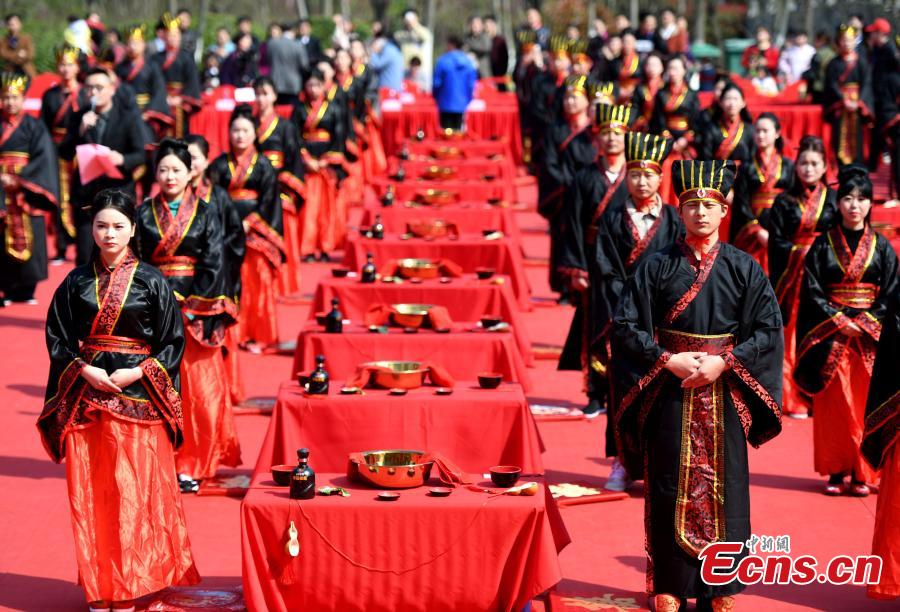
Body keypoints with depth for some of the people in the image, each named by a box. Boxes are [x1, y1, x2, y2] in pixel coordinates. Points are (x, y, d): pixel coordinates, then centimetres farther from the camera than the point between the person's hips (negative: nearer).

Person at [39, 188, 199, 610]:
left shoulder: (151, 281, 0)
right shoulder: (77, 281, 6)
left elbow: (172, 341, 1)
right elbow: (57, 337, 8)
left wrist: (138, 373, -11)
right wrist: (84, 369, -8)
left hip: (137, 397, -2)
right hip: (87, 395, 2)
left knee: (135, 491, -4)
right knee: (90, 492, 2)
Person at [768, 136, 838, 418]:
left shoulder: (832, 199, 9)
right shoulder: (784, 201, 6)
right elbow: (776, 242, 1)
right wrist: (800, 252, -12)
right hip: (792, 276, -1)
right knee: (793, 336, -3)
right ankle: (796, 401, 2)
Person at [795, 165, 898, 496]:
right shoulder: (823, 245, 4)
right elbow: (811, 291, -1)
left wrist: (866, 322, -11)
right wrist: (839, 320, -12)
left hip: (870, 334, 1)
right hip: (831, 333, 0)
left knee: (865, 404, -1)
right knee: (834, 404, -1)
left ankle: (861, 474, 4)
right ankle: (835, 471, 4)